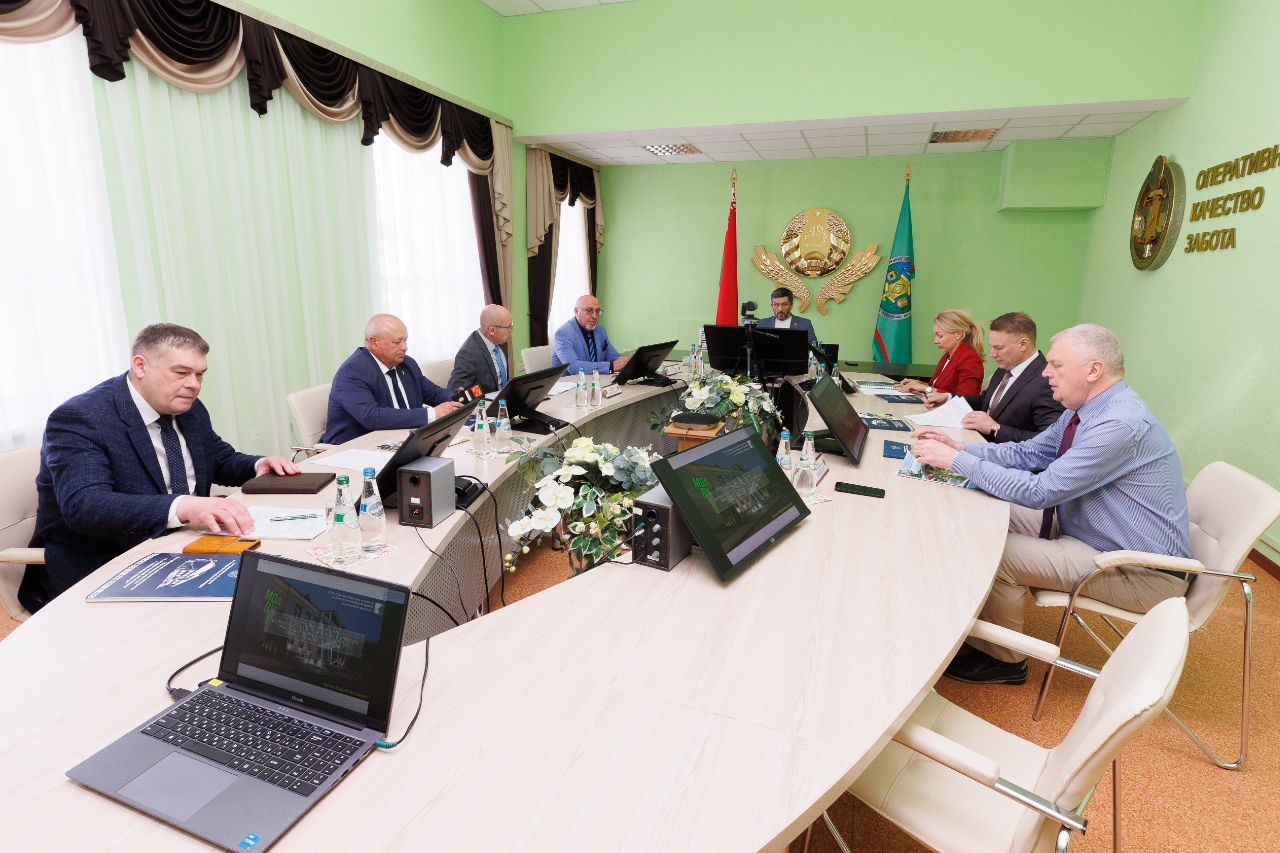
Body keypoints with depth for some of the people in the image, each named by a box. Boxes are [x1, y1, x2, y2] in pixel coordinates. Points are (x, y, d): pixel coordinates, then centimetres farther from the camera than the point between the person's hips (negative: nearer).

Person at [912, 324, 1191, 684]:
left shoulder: (1121, 424, -29)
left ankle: (1004, 660, 6)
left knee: (995, 554, -19)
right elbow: (1027, 452, 6)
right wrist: (958, 447, -7)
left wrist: (956, 460, -26)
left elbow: (1039, 491, -31)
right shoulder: (1085, 409, 1)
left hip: (1142, 573, -9)